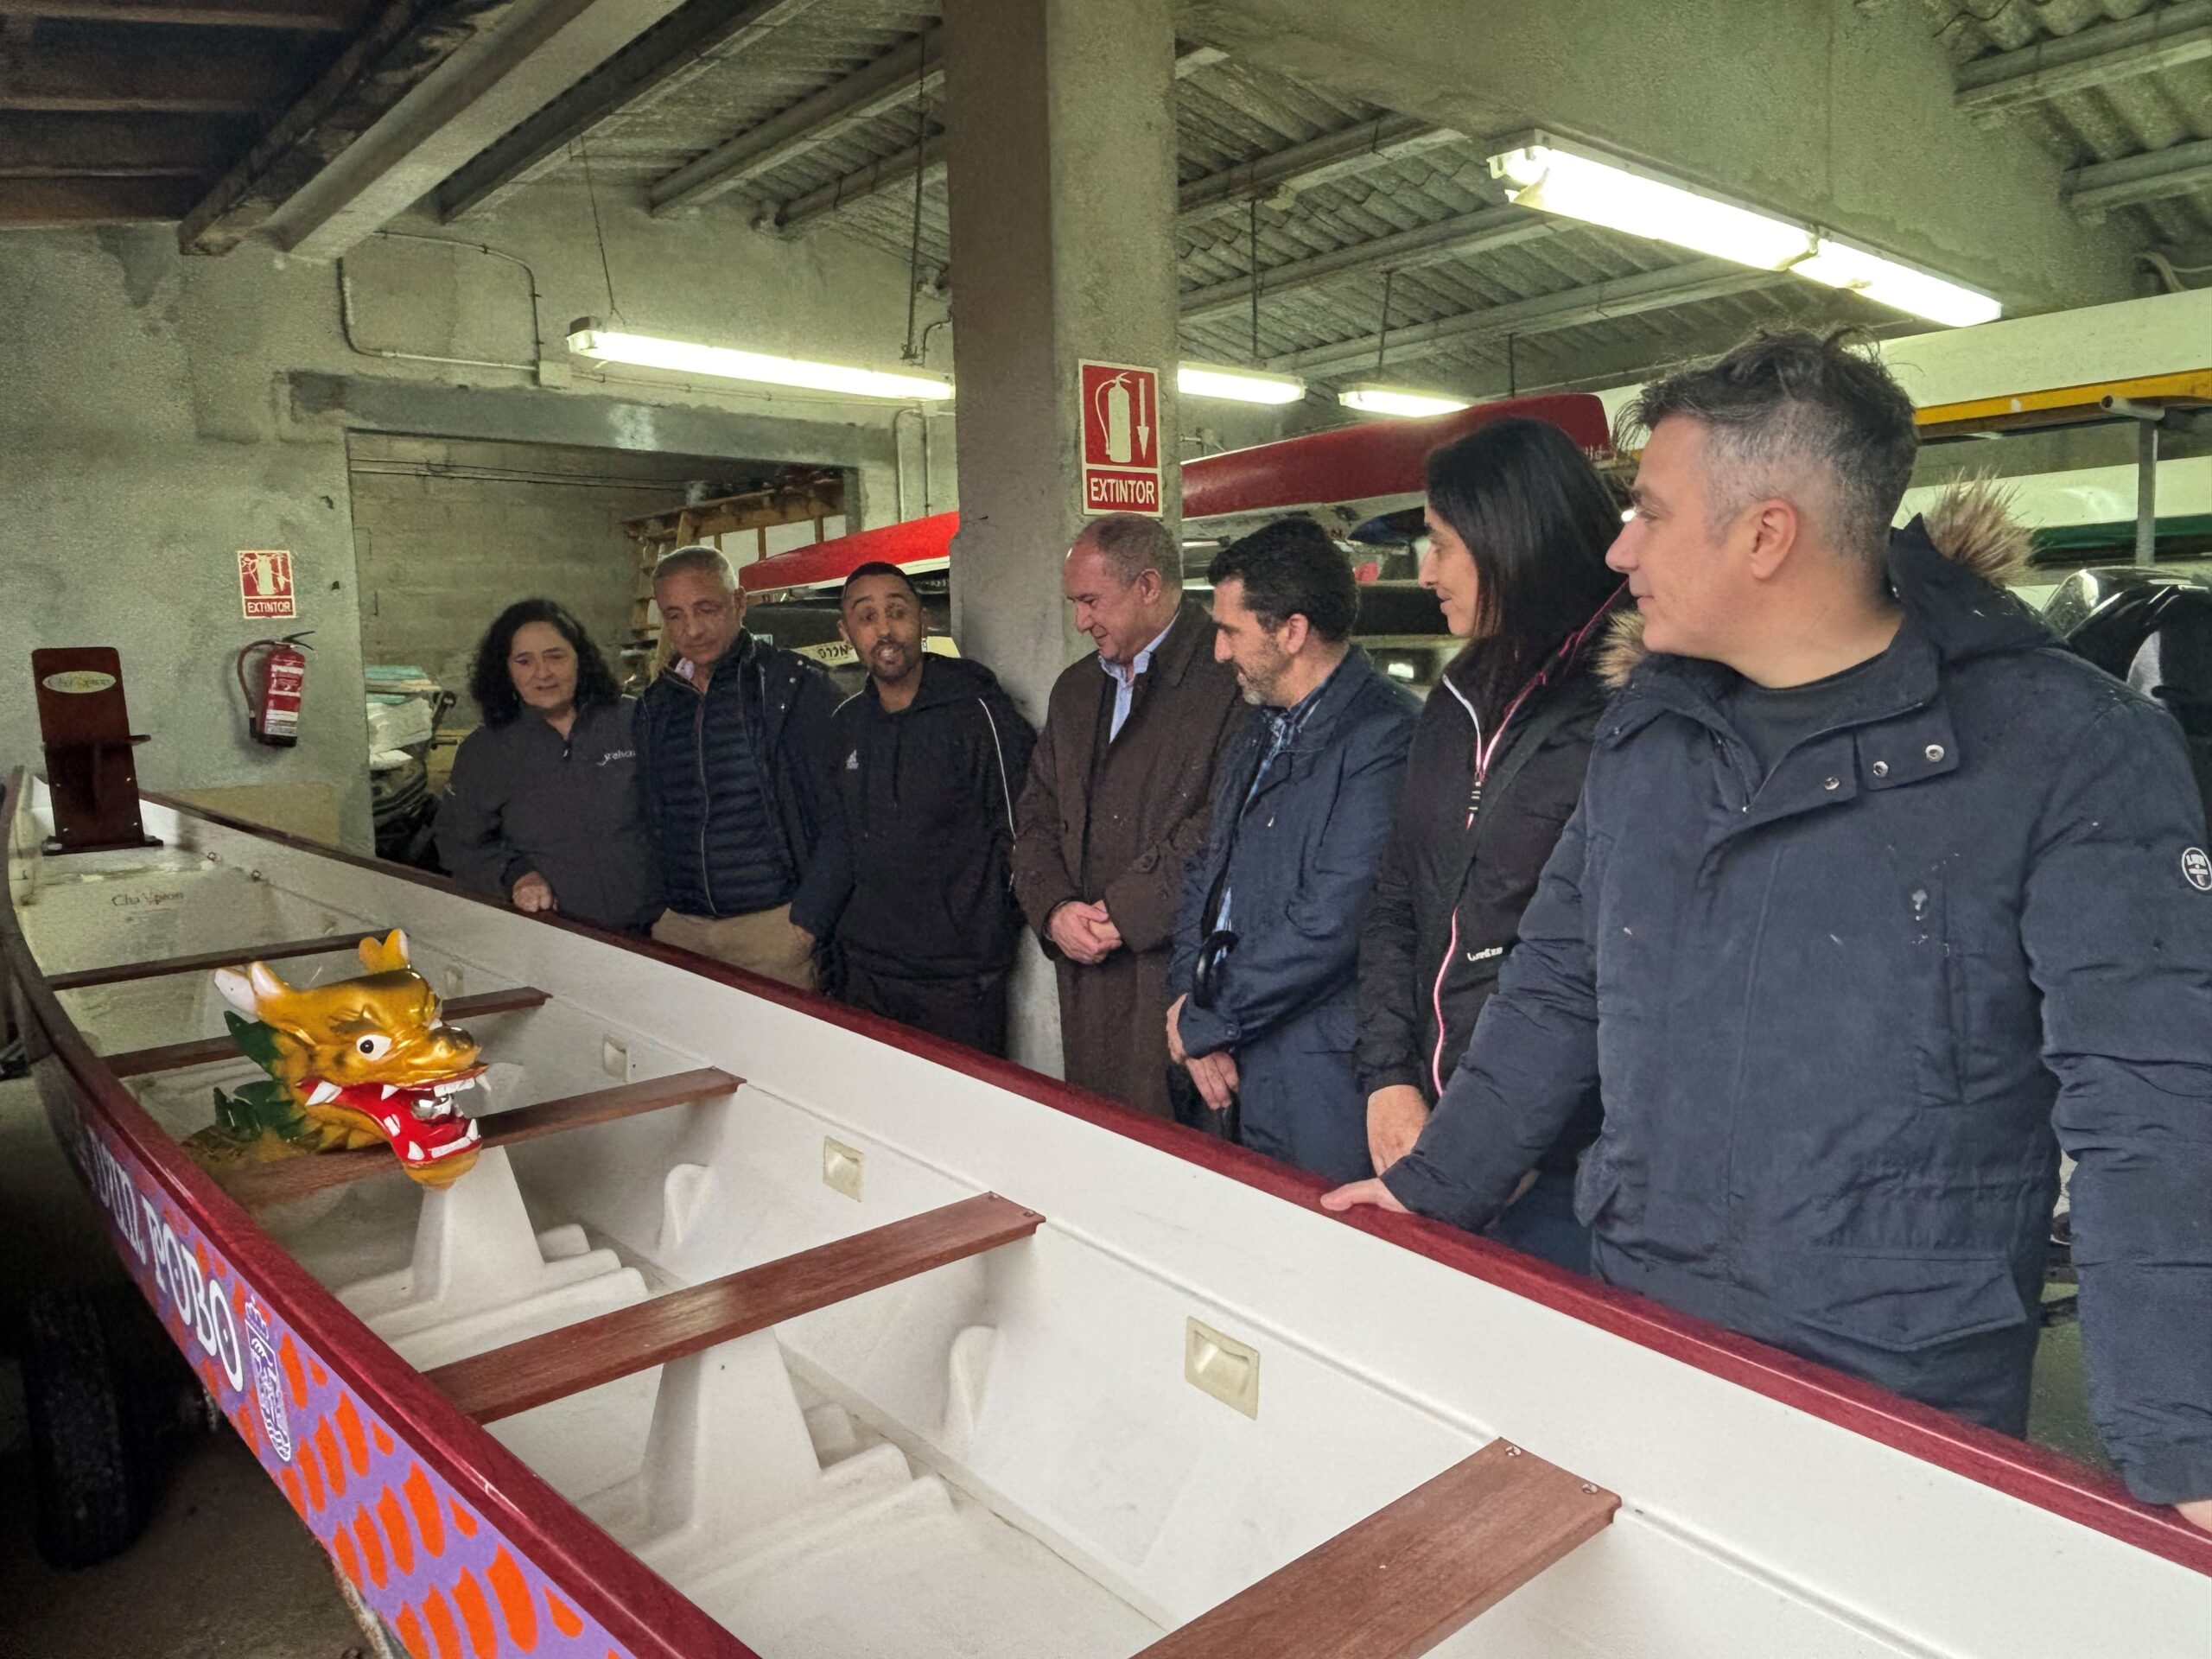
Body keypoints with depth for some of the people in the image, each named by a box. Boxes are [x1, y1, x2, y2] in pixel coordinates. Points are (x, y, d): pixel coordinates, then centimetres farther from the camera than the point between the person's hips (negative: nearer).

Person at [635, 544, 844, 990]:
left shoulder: (796, 685, -4)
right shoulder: (654, 706, 13)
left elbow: (842, 819, -8)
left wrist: (807, 921, -13)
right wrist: (653, 911, 9)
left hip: (776, 922, -4)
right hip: (677, 928, 5)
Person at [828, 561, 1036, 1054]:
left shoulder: (977, 710, -11)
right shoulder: (845, 721, 8)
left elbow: (1021, 832, -8)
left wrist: (989, 928, -3)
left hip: (961, 977, -5)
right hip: (866, 969, 6)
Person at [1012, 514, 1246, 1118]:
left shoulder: (1228, 680, -7)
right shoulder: (1075, 689, 19)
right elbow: (1035, 818, 17)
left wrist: (1124, 913, -13)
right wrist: (1054, 910, -1)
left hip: (1184, 973, -6)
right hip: (1087, 977, 7)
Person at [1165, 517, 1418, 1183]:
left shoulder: (1383, 735, -16)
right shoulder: (1263, 733, 14)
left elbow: (1331, 921, -22)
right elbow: (1206, 873, 16)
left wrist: (1205, 1023, -11)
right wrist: (1190, 1000, 0)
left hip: (1324, 1086, -8)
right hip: (1234, 1072, 8)